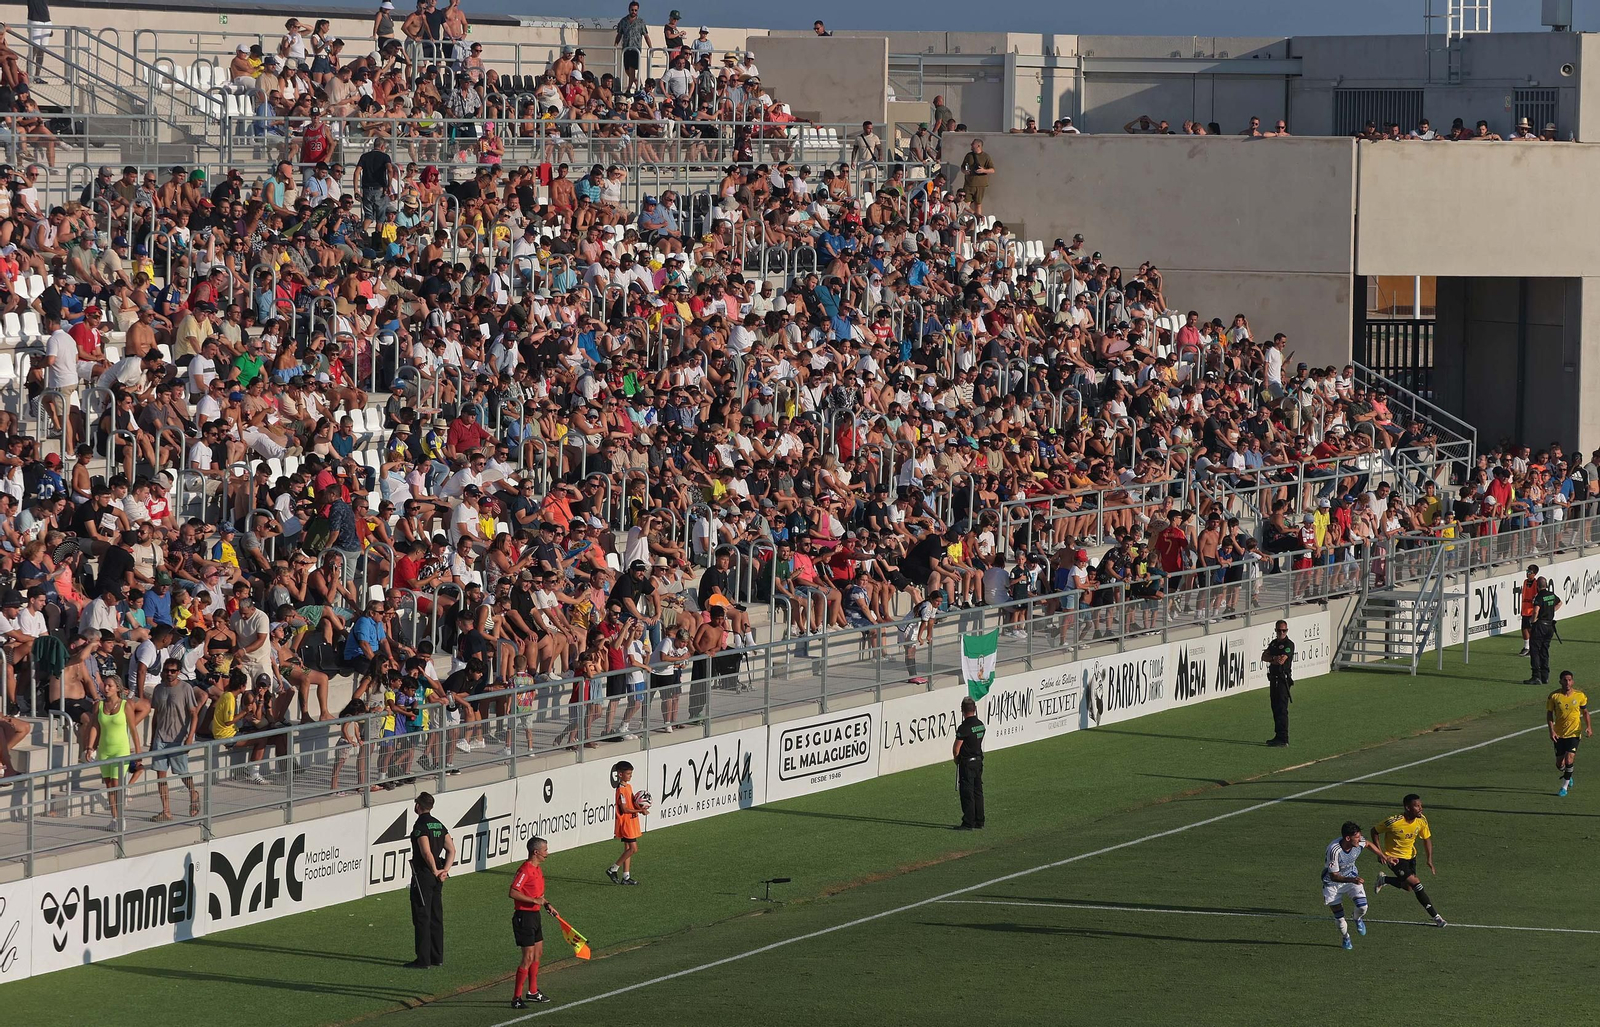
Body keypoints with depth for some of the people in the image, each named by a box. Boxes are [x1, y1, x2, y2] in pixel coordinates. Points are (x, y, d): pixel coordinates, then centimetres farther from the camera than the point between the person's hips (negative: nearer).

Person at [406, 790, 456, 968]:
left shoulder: (420, 826, -15)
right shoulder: (439, 825, 11)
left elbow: (427, 853, -24)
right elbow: (451, 850, 9)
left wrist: (436, 871, -11)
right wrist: (445, 870, 1)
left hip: (423, 875, -8)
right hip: (436, 879, 8)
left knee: (422, 918, -4)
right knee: (436, 917, 13)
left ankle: (423, 959, -5)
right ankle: (437, 958, 18)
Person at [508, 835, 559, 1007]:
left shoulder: (538, 869, 12)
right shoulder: (525, 870, -19)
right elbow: (513, 892, -26)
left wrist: (547, 904, 14)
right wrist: (534, 900, -26)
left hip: (535, 915, 10)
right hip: (524, 916, -10)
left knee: (538, 953, 20)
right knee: (528, 958, -11)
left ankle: (533, 991, 34)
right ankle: (516, 998, -8)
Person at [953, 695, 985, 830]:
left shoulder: (964, 728, -19)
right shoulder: (980, 725, 5)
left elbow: (956, 748, -15)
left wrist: (956, 759, 4)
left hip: (967, 763, -7)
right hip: (979, 761, 7)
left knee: (967, 793, -3)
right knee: (977, 792, 13)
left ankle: (968, 823, -3)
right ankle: (979, 822, 17)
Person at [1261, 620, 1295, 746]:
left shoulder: (1289, 644, -9)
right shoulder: (1273, 643, 15)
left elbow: (1281, 660, -20)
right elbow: (1264, 657, 5)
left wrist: (1269, 658, -3)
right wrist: (1274, 658, -13)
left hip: (1283, 679, -8)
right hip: (1273, 679, 8)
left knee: (1281, 709, -11)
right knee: (1275, 708, 12)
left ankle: (1283, 739, -12)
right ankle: (1278, 736, 20)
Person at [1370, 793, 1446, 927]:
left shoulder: (1421, 820, -14)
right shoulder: (1394, 822, -29)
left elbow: (1427, 839, 0)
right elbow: (1375, 831, -15)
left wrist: (1429, 859, -11)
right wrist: (1380, 853, -17)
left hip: (1410, 855, 6)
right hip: (1394, 857, -6)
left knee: (1408, 887, 13)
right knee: (1415, 883, -17)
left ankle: (1383, 880, 40)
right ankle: (1435, 915, -9)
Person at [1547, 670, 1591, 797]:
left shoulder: (1580, 696, -5)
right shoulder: (1554, 696, -7)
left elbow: (1585, 712, 9)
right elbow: (1549, 714, -1)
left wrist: (1589, 727, -6)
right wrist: (1552, 730, -12)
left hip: (1574, 733, -1)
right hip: (1559, 734, 1)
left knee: (1569, 760, -15)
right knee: (1559, 764, 4)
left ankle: (1564, 786, 2)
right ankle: (1566, 776, 39)